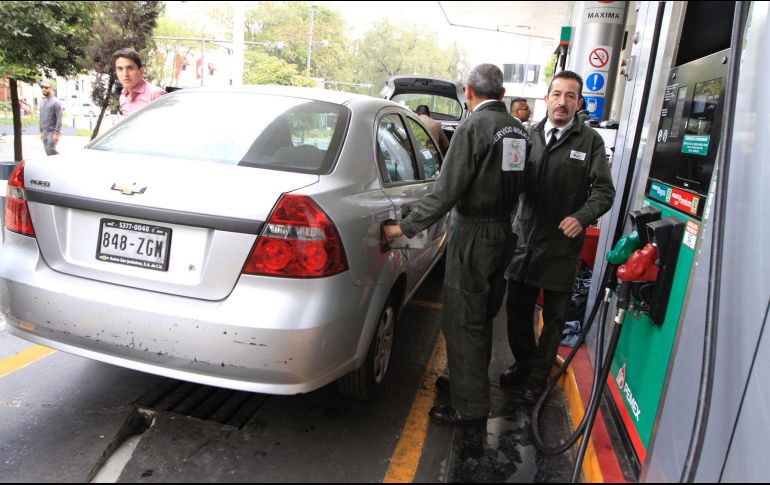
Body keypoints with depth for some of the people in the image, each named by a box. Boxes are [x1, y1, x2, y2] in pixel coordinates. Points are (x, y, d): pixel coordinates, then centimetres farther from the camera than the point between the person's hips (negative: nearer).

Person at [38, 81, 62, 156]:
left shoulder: (55, 102, -9)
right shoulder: (41, 102, 13)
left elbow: (59, 119, -15)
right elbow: (41, 118, 18)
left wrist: (56, 133, -20)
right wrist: (41, 131, 14)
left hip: (53, 132, -7)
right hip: (45, 132, 7)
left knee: (51, 152, -13)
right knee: (48, 152, 7)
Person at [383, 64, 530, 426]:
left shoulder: (473, 127, -15)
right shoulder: (519, 131, 9)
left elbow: (447, 191, -21)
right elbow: (515, 183, 11)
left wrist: (405, 228, -15)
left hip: (473, 233, -8)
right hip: (503, 230, 8)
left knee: (462, 321, 1)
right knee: (481, 317, 20)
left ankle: (470, 406, 11)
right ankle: (469, 379, 38)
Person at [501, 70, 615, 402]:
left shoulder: (590, 141, -4)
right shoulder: (530, 136, 6)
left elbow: (603, 189, -5)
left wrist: (582, 217, -21)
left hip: (562, 245, -3)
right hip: (525, 239, 3)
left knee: (553, 317, 11)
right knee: (517, 309, 15)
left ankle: (538, 375, 30)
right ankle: (522, 363, 37)